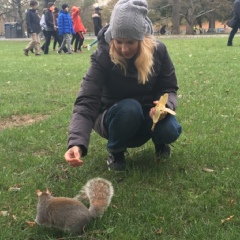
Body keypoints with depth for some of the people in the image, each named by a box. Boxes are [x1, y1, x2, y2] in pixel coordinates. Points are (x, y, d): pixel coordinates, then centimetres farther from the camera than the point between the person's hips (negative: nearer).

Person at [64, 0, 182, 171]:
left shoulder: (158, 51, -16)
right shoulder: (103, 58, -25)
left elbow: (169, 89, -8)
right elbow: (86, 103, -33)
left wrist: (165, 105, -33)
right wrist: (77, 143, -49)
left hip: (148, 116, 2)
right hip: (114, 118, -1)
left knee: (170, 130, -30)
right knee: (130, 107, -36)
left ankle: (159, 141, 8)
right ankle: (115, 151, -5)